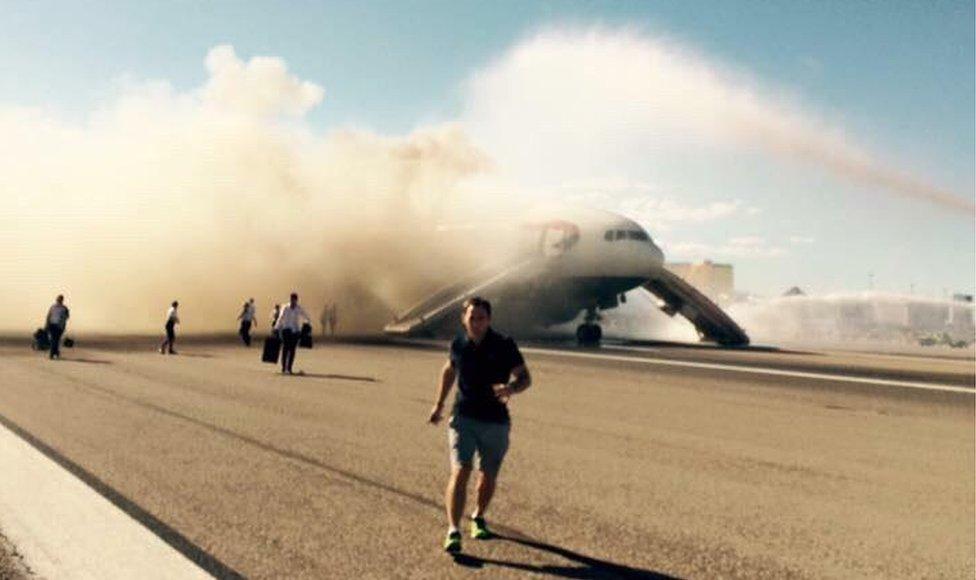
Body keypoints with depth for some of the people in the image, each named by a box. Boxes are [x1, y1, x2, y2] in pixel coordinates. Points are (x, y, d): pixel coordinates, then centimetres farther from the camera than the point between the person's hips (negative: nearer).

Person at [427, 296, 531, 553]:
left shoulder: (504, 346, -9)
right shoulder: (458, 344, -1)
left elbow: (525, 378, -6)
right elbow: (449, 370, 19)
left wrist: (511, 388, -28)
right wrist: (439, 404, 19)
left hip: (496, 422, 0)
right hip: (463, 419, 1)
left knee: (488, 475, 14)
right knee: (460, 472, -14)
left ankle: (478, 517, 39)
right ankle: (453, 532, -13)